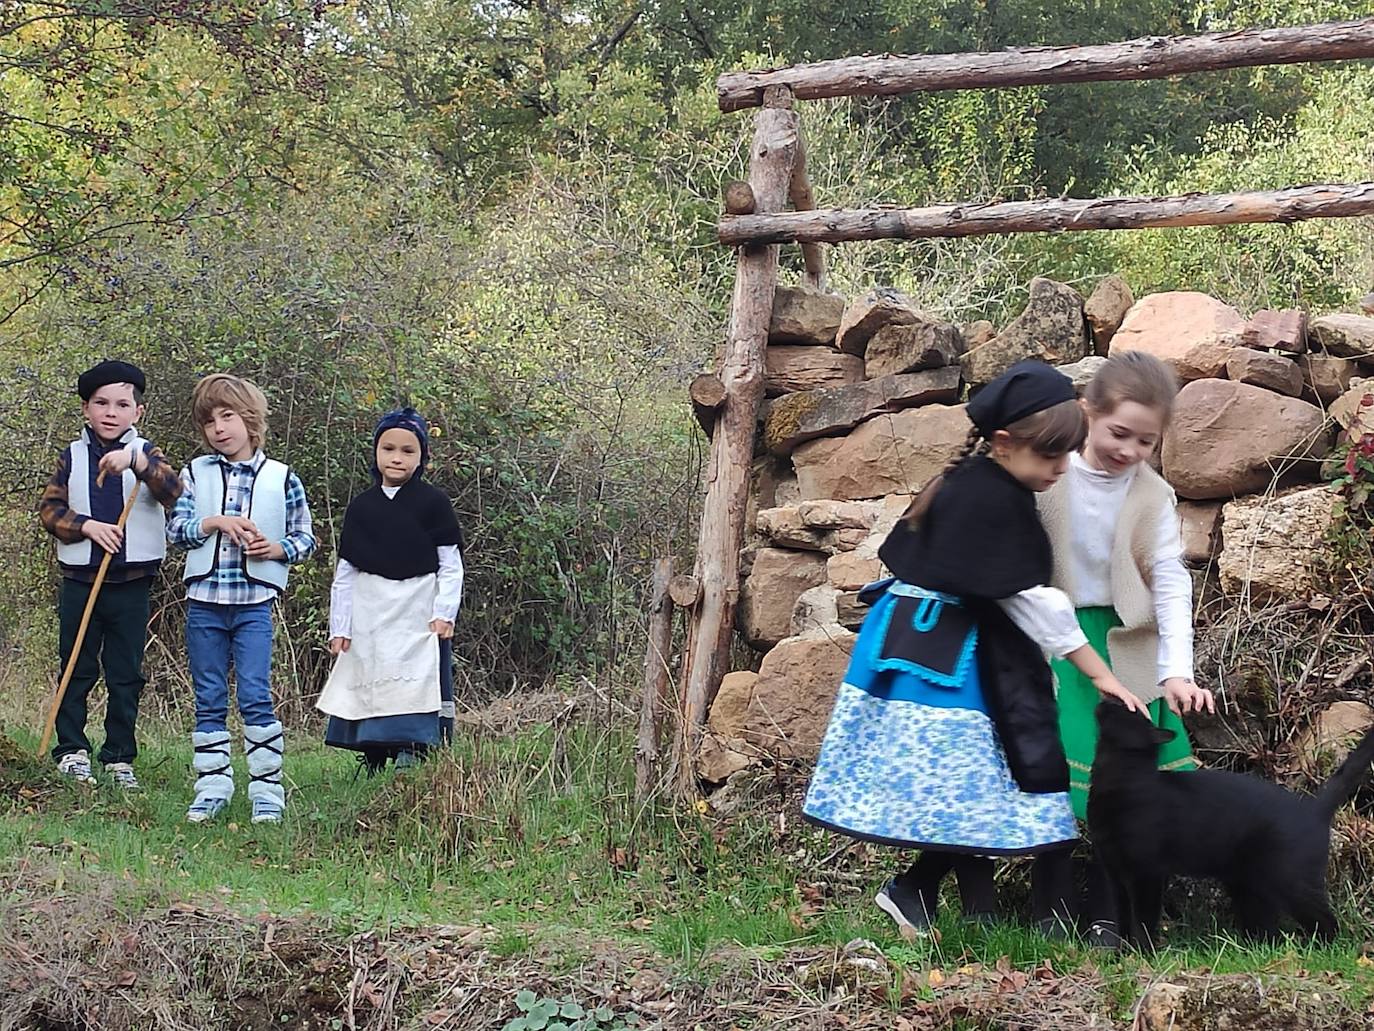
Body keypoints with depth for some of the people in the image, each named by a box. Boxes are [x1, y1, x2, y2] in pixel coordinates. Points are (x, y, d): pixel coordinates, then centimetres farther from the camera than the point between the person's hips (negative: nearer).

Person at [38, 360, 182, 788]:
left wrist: (136, 459, -32)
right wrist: (87, 526, -15)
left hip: (131, 584, 0)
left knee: (126, 676, 5)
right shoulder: (73, 456, 4)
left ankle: (120, 758, 12)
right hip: (80, 580, 0)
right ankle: (71, 751, 13)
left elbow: (174, 493, -17)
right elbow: (49, 508, 1)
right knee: (76, 670, 5)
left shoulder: (144, 454, 2)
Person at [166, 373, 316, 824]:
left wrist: (277, 549, -11)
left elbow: (304, 537, 8)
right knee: (209, 701, 7)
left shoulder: (282, 479, 3)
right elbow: (176, 529, 0)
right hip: (204, 601, 3)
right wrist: (214, 522, -16)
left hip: (255, 604, -2)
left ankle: (267, 792, -4)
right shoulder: (195, 474, 7)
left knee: (256, 697, -8)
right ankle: (213, 788, 14)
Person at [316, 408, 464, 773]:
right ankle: (371, 769, 9)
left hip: (418, 618, -4)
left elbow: (451, 566, 1)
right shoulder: (361, 507, 11)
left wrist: (444, 613, -10)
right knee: (367, 696, 4)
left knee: (411, 699, -11)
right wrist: (339, 627, 8)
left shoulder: (433, 503, 2)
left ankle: (408, 763, -13)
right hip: (369, 618, 4)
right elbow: (345, 573, 13)